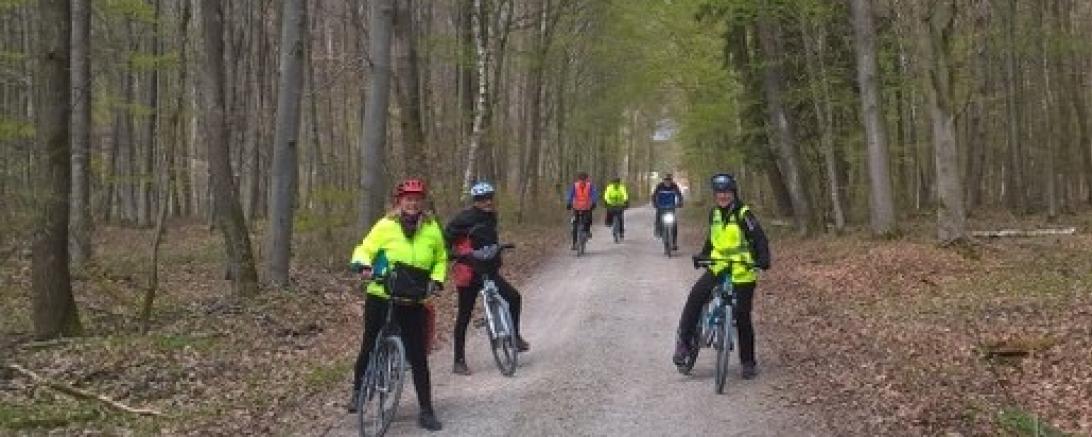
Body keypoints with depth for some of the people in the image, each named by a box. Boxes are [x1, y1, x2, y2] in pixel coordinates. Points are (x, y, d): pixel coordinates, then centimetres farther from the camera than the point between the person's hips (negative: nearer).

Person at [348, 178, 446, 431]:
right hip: (381, 296, -1)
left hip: (413, 302, 1)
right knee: (370, 346, 9)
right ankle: (358, 390, 35)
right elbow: (365, 250, -4)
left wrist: (437, 280, -3)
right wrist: (363, 266, -24)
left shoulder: (432, 229, 1)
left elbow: (441, 259, 14)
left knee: (418, 355, -1)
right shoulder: (386, 225, -6)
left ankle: (426, 411, 7)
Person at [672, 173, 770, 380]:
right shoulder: (714, 213, 10)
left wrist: (763, 259, -31)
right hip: (718, 267, 4)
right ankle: (684, 342, -12)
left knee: (742, 317, -1)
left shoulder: (743, 214, -9)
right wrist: (703, 256, 10)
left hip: (742, 272, -4)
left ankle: (748, 362, 13)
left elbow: (759, 238, -16)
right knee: (696, 296, -21)